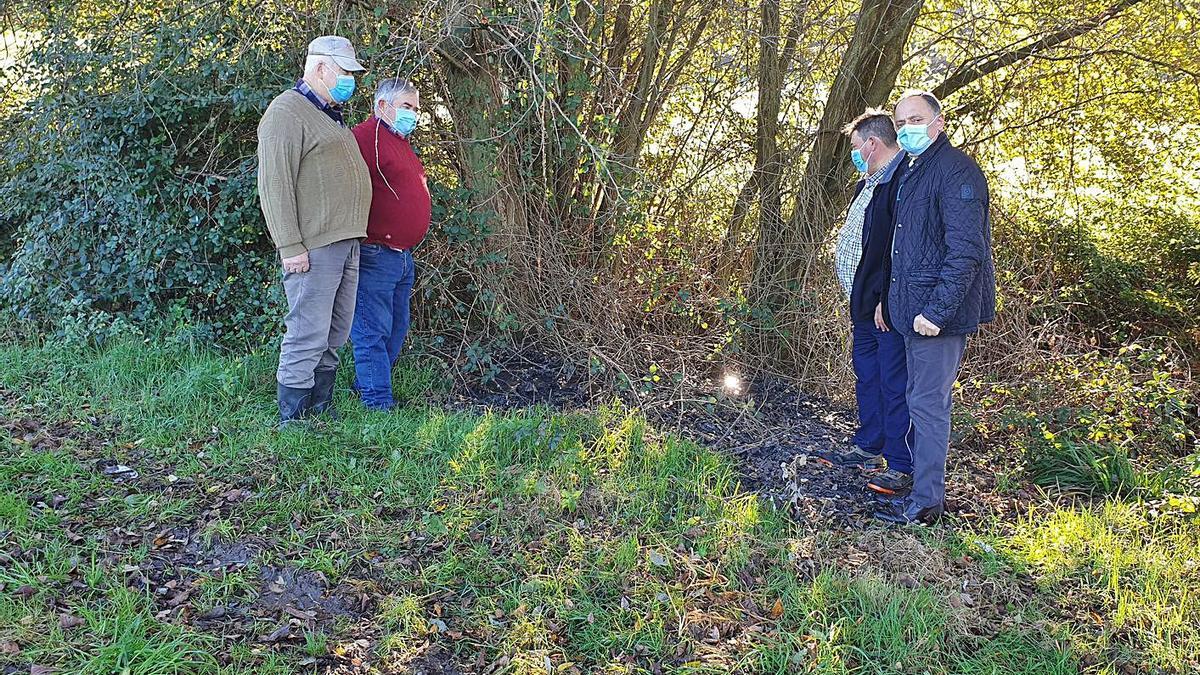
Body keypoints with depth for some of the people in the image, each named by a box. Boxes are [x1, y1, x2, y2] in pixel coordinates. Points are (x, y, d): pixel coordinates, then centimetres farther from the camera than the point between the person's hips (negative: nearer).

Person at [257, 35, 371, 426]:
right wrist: (290, 246, -20)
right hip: (313, 248, -9)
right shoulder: (287, 113, -8)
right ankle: (293, 421, 0)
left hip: (346, 243, 10)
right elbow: (274, 185, -15)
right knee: (307, 337, -8)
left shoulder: (331, 115, 22)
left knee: (334, 338, 13)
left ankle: (322, 412, 22)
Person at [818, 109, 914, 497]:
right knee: (867, 375, 19)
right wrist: (858, 296, 18)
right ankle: (868, 448, 33)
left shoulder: (905, 180, -18)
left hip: (889, 306, -11)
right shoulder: (869, 182, 17)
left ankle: (902, 465, 4)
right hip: (865, 303, 11)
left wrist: (886, 300, -23)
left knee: (895, 384, -4)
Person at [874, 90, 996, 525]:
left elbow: (966, 251, -22)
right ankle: (923, 484, 29)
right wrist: (890, 300, 17)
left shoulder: (955, 171, -15)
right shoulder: (913, 172, 16)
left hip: (938, 314, -10)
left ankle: (925, 503, 5)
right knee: (924, 401, 17)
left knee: (927, 403, -4)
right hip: (914, 309, 10)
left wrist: (936, 310, -24)